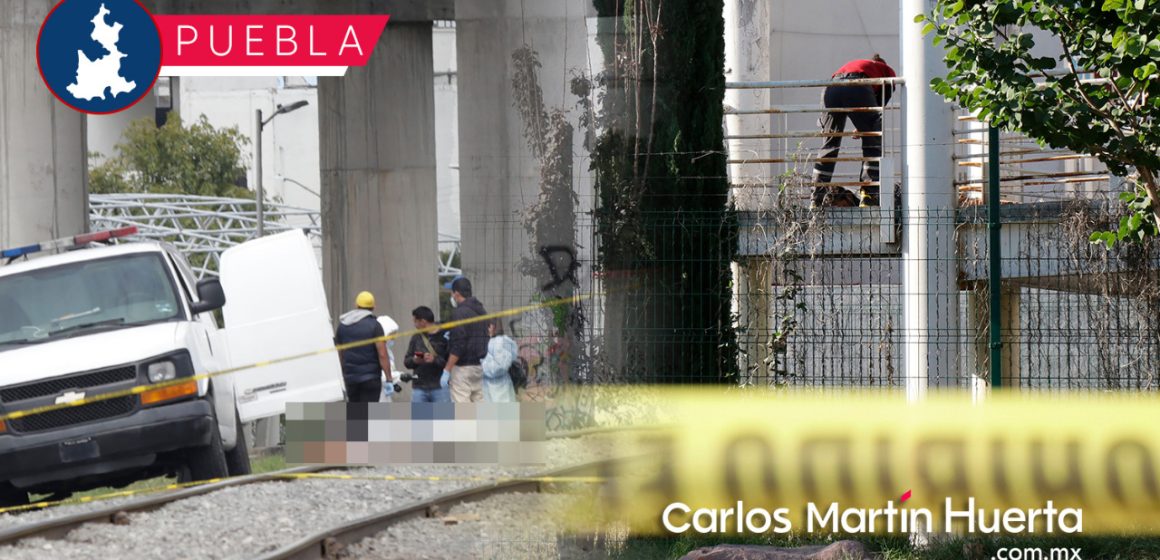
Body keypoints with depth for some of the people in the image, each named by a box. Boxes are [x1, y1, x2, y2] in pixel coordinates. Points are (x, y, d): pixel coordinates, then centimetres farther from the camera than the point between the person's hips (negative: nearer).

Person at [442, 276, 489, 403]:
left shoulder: (459, 313, -13)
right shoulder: (481, 311, 12)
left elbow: (458, 346, -19)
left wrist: (447, 370, -15)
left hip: (463, 368, -8)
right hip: (481, 367, 8)